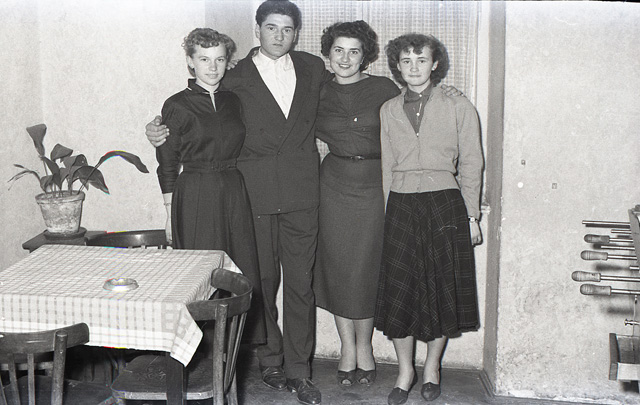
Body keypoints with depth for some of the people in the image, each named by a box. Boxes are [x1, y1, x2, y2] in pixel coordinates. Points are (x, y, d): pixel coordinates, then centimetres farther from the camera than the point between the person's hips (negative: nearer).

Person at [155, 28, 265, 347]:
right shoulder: (177, 106, -2)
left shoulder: (233, 102, 12)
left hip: (234, 194, 5)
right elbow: (167, 164, 0)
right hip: (195, 197, -4)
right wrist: (170, 212, -2)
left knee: (241, 272, 4)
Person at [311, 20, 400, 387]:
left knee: (368, 268, 2)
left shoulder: (384, 89, 0)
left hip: (375, 186, -1)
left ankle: (364, 346, 21)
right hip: (335, 185, 1)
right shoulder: (319, 94, 5)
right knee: (337, 266, 5)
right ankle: (347, 347, 21)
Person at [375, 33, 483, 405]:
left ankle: (432, 368, 23)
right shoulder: (389, 111, 9)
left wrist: (471, 216, 1)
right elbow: (387, 167, 11)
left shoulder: (459, 108, 2)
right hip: (401, 205, 2)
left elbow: (471, 165, 4)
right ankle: (405, 370, 18)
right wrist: (388, 213, 7)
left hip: (444, 205, -2)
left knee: (442, 287, 5)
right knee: (399, 287, 2)